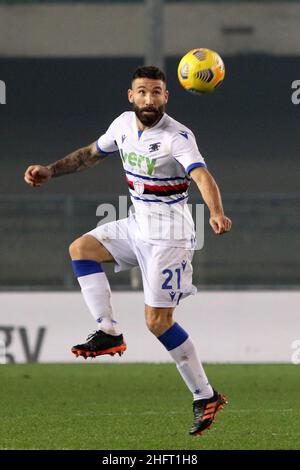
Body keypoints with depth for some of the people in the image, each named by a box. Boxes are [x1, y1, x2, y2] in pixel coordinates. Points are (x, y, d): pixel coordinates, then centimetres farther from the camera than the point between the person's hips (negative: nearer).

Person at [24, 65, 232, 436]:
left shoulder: (177, 137, -21)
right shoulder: (124, 124, 3)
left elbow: (201, 175, -37)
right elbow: (92, 153, 21)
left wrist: (216, 213, -56)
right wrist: (50, 171, 14)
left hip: (168, 233, -8)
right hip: (138, 224, 8)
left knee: (157, 321, -10)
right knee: (81, 248, 6)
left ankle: (205, 396, -2)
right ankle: (108, 332, -2)